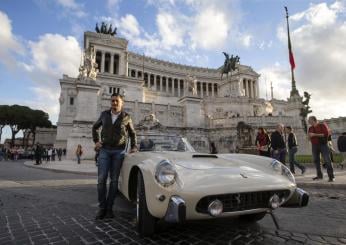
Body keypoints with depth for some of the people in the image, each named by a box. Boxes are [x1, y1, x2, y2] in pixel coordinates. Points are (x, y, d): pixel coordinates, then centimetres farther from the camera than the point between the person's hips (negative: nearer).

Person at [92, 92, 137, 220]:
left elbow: (132, 133, 13)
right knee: (101, 179, -5)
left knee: (114, 180, 2)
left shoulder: (126, 117, 1)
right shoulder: (104, 114, 5)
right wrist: (96, 141, 6)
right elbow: (95, 127, 19)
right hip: (105, 150, 1)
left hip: (119, 151, -1)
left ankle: (109, 208, 12)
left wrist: (134, 147, 2)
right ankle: (102, 207, 8)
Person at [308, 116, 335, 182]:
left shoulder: (322, 125, -1)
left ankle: (331, 176, -5)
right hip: (314, 145, 5)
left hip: (323, 144, -5)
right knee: (316, 160, 7)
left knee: (327, 160, -7)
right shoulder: (310, 128, 13)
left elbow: (326, 134, -13)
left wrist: (315, 134, -16)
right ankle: (319, 175, 17)